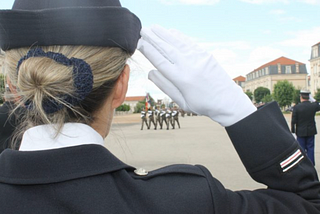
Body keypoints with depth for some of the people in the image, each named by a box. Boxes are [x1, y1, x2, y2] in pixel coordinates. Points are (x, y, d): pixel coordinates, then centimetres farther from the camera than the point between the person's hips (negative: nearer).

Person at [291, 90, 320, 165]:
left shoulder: (296, 107, -15)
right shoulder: (313, 106, -8)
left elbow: (293, 121, -12)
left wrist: (293, 130, -1)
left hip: (300, 132, -2)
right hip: (311, 131, 2)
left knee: (301, 148, 8)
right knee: (310, 148, 11)